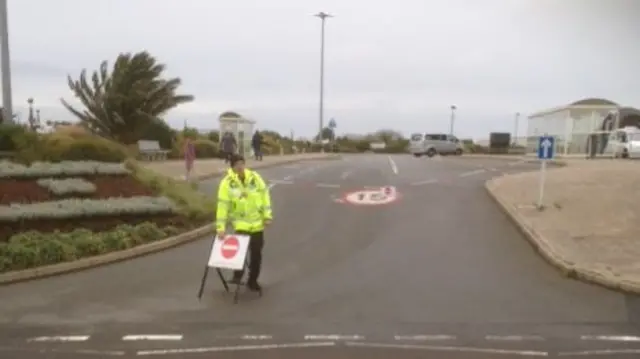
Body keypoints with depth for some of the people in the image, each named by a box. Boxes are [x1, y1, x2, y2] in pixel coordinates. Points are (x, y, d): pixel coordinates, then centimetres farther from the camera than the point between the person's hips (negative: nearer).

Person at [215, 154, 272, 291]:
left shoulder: (255, 177, -6)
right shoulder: (227, 182, -14)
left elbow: (264, 194, 1)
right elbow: (223, 205, -16)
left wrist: (267, 215, -2)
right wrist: (221, 227, -19)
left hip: (257, 222, 3)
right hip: (240, 222, -3)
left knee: (256, 253, 9)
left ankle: (252, 281, 26)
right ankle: (238, 274, 7)